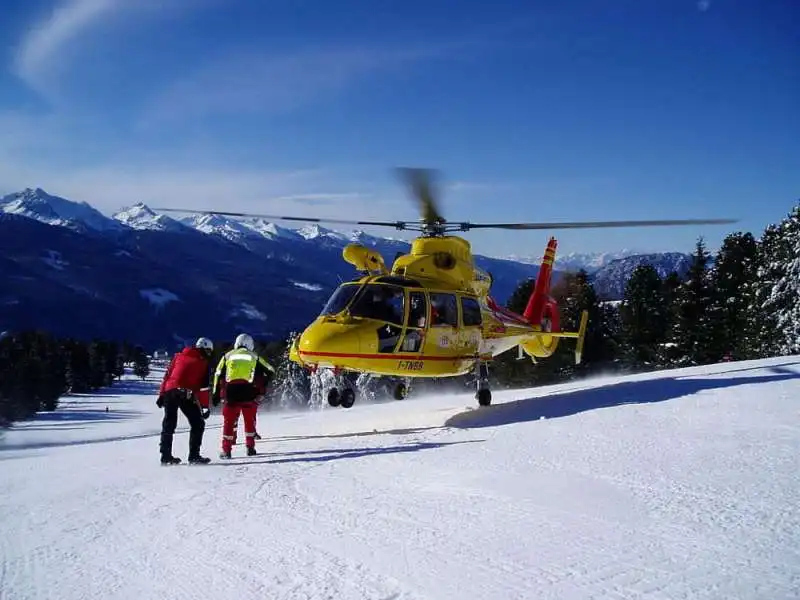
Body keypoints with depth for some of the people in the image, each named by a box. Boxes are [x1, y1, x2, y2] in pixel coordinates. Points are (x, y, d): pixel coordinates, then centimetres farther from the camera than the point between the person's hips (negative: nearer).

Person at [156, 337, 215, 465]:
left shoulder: (179, 356, 20)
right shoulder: (204, 362, 7)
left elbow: (167, 375, 15)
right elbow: (205, 386, 1)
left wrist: (161, 394, 17)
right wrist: (206, 406, 2)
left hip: (169, 391, 5)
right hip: (186, 395, -5)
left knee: (168, 424, 15)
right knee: (198, 424, 6)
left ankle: (166, 455, 17)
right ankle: (194, 456, 0)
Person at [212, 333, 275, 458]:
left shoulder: (228, 355, 18)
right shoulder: (254, 357, 18)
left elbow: (218, 375, 12)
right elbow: (270, 371, 18)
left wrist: (215, 394, 12)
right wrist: (261, 386, 23)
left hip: (231, 390, 0)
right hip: (249, 390, 0)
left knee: (229, 420, 9)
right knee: (250, 419, 17)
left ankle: (226, 450, 7)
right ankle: (250, 447, 18)